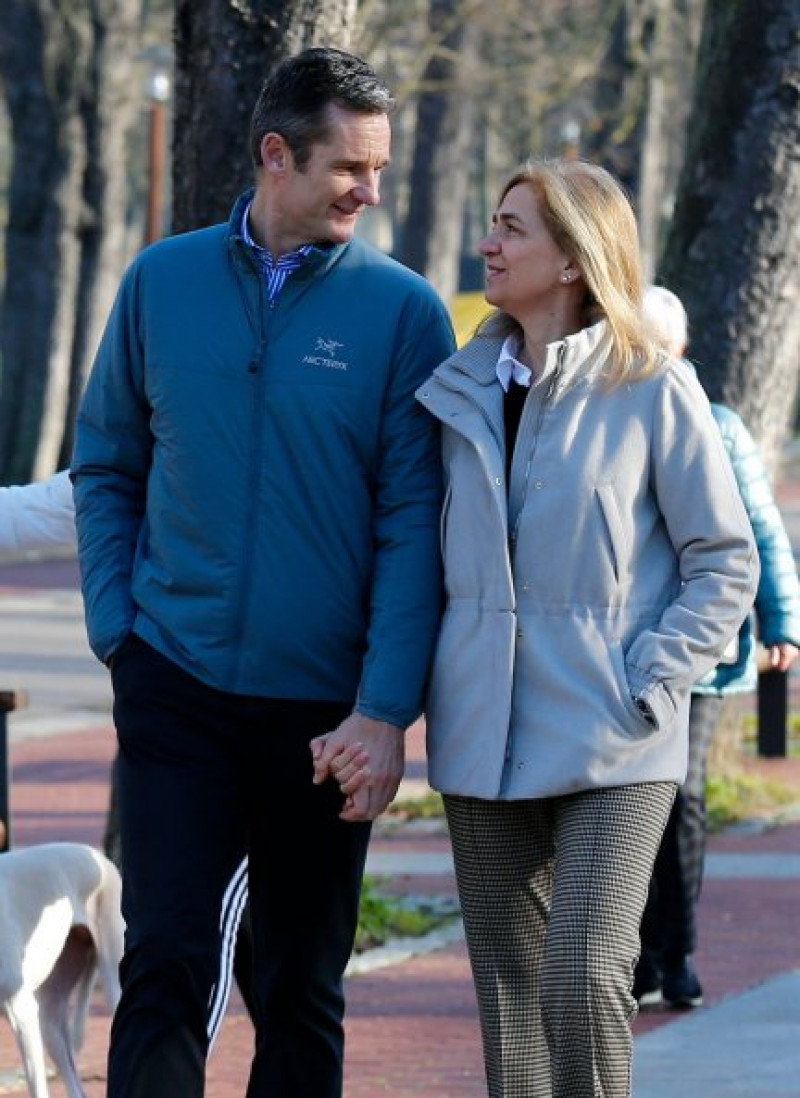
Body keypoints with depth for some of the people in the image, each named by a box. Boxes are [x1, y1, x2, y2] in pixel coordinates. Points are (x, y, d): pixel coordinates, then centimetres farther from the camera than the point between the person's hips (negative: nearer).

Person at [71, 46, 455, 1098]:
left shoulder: (403, 311, -3)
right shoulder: (162, 283, 4)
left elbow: (415, 520, -6)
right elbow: (107, 466, 13)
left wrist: (386, 708, -13)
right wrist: (114, 625, 1)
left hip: (326, 705, 0)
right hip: (178, 691, 1)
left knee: (302, 989, 9)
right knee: (168, 964, -8)